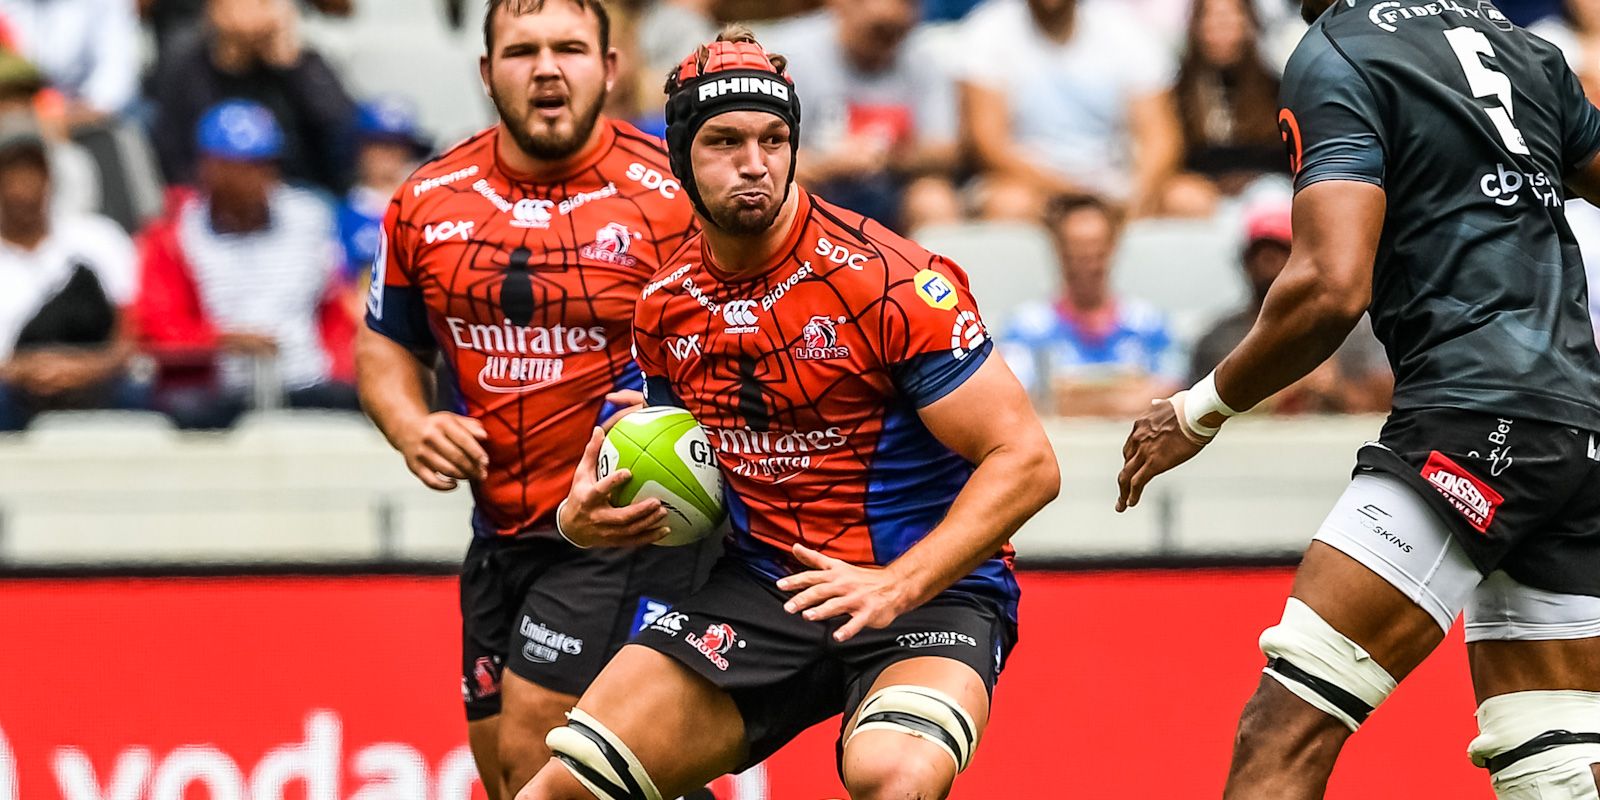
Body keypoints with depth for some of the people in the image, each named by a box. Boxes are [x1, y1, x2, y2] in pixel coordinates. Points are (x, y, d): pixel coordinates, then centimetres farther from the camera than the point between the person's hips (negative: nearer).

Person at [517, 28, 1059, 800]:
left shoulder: (886, 280, -16)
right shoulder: (666, 303, 4)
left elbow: (1026, 461, -17)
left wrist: (896, 586, -25)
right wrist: (589, 517, 0)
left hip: (926, 590, -6)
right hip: (762, 586, 6)